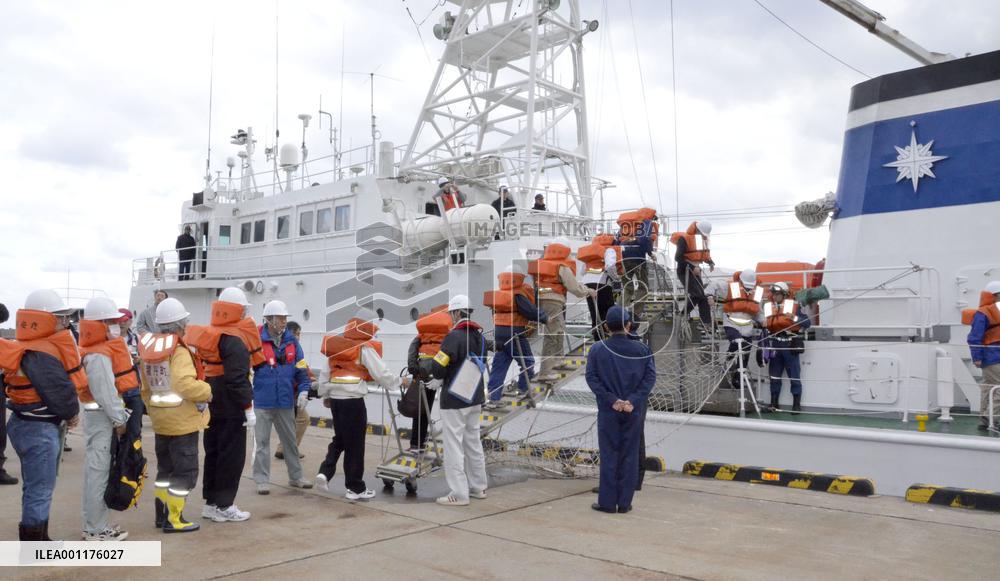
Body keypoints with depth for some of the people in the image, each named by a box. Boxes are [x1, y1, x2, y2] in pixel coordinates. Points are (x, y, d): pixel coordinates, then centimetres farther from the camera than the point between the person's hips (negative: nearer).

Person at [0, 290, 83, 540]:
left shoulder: (46, 346, 10)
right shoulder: (37, 355, -23)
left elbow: (63, 382, 10)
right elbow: (59, 390, -23)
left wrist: (67, 414, -1)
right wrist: (72, 413, -7)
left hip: (47, 424, 11)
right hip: (37, 428, -11)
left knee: (40, 487, 21)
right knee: (39, 491, -3)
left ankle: (40, 539, 35)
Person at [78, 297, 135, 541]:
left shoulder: (105, 349, 14)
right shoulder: (97, 356, -19)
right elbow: (105, 392, -23)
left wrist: (120, 416, 16)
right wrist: (119, 420, -18)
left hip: (109, 416, 11)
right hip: (102, 418, -11)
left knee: (100, 470, 16)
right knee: (99, 471, -5)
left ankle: (99, 523, 26)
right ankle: (95, 529, 2)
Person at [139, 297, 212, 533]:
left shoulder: (149, 348, 5)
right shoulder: (178, 350, -18)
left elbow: (145, 388, 11)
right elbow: (185, 384, -30)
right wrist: (207, 391, -13)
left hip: (161, 421, 8)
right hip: (183, 421, -8)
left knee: (165, 469, 20)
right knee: (186, 471, 2)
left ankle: (162, 514, 28)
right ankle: (173, 519, 5)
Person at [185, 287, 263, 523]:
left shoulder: (209, 334, 8)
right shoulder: (234, 340, -19)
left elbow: (207, 369, 14)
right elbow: (238, 379, -24)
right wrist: (248, 408, -20)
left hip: (212, 406, 9)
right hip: (231, 408, -9)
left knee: (214, 453, 16)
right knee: (232, 456, 0)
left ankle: (211, 501, 25)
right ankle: (223, 506, 5)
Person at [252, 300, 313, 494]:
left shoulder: (291, 340, 4)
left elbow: (301, 368, 7)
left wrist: (303, 390, -3)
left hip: (286, 401, 4)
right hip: (262, 402, -4)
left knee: (290, 440, 14)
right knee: (262, 442, 7)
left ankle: (296, 477, 26)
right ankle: (262, 480, 17)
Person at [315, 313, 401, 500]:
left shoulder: (336, 346, 12)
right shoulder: (365, 348, -8)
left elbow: (325, 374, 17)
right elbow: (381, 373, -9)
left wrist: (325, 395, 27)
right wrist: (400, 381, 5)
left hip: (335, 398, 7)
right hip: (353, 400, -6)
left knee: (339, 439, 21)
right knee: (355, 444, 2)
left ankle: (325, 472, 6)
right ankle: (355, 488, 10)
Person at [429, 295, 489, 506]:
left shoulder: (455, 336, -19)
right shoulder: (480, 336, 8)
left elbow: (437, 368, -22)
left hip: (454, 401, -8)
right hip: (475, 399, 8)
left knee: (454, 445, -2)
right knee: (473, 442, 18)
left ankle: (459, 494, 0)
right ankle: (478, 487, 27)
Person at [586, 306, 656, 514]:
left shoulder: (597, 350, -2)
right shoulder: (641, 349, 0)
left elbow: (592, 378, -8)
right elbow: (650, 376, -6)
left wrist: (612, 400, -10)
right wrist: (633, 400, -11)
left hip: (608, 411, -1)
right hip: (634, 411, 1)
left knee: (609, 455, 5)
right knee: (630, 455, 8)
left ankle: (607, 501, 10)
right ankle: (624, 502, 12)